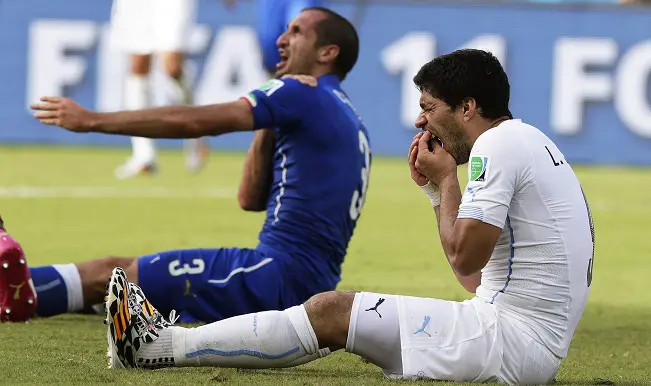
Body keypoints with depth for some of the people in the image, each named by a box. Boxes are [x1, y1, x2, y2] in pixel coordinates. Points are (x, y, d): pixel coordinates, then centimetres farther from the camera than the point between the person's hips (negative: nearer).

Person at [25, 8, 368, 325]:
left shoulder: (305, 94, -7)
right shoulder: (344, 120, 21)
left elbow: (192, 122, -11)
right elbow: (251, 198, 20)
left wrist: (92, 120, -8)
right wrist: (268, 124, 13)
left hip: (279, 278, -9)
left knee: (110, 273, -8)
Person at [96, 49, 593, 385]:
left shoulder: (498, 145, -12)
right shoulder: (525, 141, 21)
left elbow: (465, 258, -17)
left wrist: (447, 179, -2)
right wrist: (436, 189, 17)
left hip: (514, 340, -10)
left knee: (332, 312, -8)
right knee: (341, 311, 12)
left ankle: (157, 345, -3)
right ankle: (175, 340, 13)